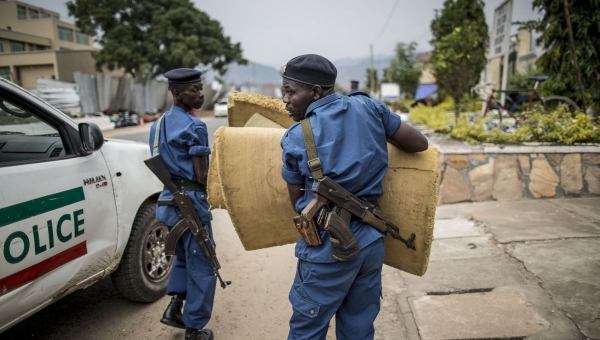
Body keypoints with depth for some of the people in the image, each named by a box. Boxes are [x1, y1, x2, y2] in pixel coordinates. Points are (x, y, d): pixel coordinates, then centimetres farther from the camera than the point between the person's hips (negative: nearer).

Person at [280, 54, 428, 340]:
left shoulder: (295, 138, -10)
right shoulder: (368, 107, -2)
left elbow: (298, 202, 1)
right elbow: (420, 143, 6)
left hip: (329, 246, -4)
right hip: (372, 240, 5)